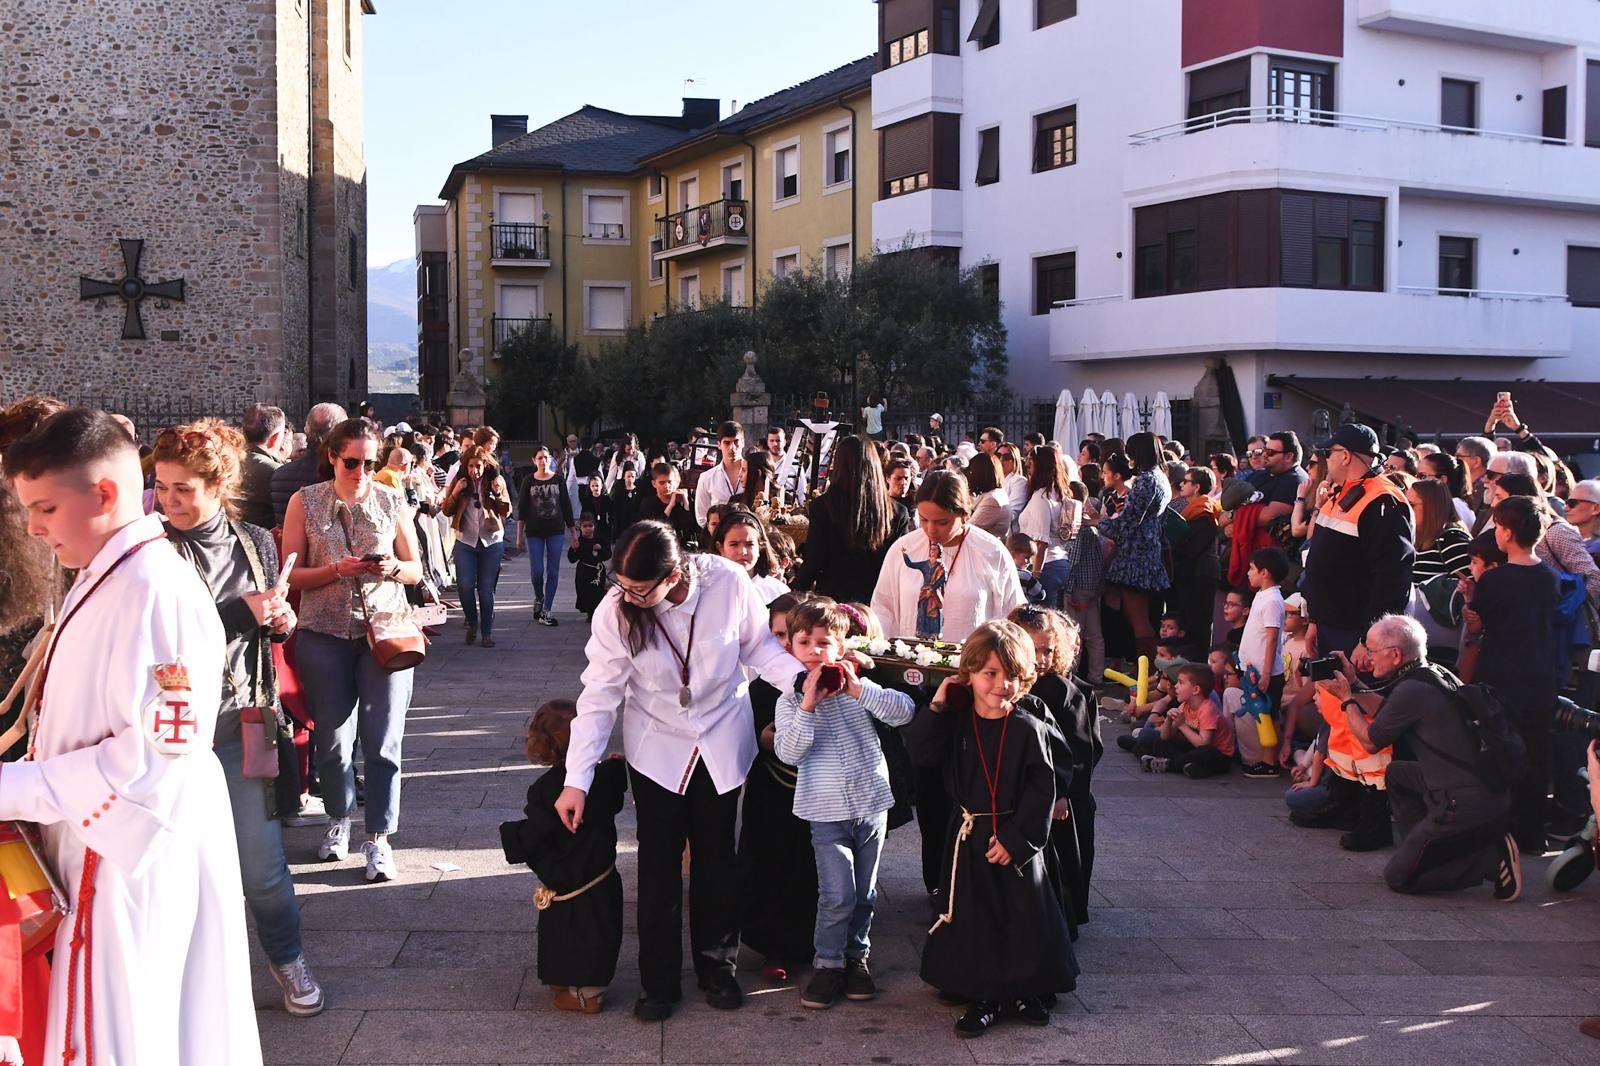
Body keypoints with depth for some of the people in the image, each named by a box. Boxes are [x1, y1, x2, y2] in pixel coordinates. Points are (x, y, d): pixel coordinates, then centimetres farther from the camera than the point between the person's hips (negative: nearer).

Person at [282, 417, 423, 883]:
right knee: (333, 739, 9)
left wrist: (393, 568, -12)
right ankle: (339, 820, 32)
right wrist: (337, 570, -17)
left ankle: (378, 837, 5)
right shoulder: (305, 502, 1)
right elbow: (291, 576, -2)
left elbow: (416, 570, 10)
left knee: (383, 741, -5)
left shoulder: (391, 502, 4)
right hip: (324, 635, 0)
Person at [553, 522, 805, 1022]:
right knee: (658, 865, 4)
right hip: (657, 748, 0)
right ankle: (658, 981, 21)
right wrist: (576, 779, -18)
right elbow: (599, 695, -17)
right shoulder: (616, 610, -22)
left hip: (722, 741, 1)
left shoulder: (728, 583, -24)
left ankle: (716, 966, 32)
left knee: (716, 857, 13)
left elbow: (759, 645, -7)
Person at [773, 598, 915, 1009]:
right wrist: (808, 705, -23)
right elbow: (788, 753, -15)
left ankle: (856, 956, 29)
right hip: (827, 811, -2)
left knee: (864, 892, 12)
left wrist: (860, 690, -20)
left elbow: (904, 711, -11)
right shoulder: (790, 701, -2)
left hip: (871, 804, 2)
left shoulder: (859, 688, 1)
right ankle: (828, 963, 9)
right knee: (837, 895, -8)